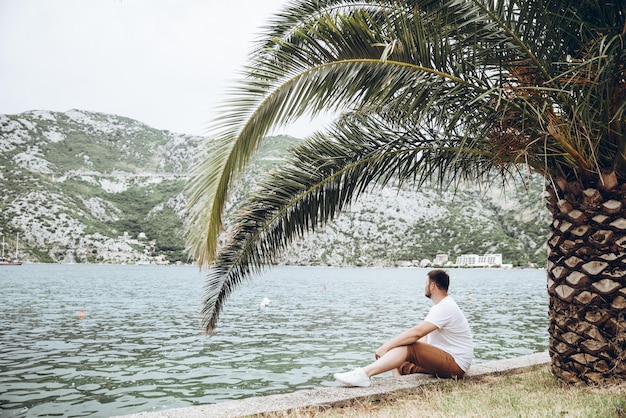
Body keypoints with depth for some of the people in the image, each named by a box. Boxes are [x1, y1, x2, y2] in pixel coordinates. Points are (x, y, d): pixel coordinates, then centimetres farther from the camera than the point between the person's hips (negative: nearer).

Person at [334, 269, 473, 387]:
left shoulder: (445, 308, -19)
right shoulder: (441, 306, 17)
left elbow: (416, 333, -29)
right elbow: (425, 337, 13)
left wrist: (386, 346, -26)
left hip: (455, 364, -11)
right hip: (441, 358, 11)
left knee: (407, 348, -28)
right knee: (400, 363, 4)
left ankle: (364, 374, -38)